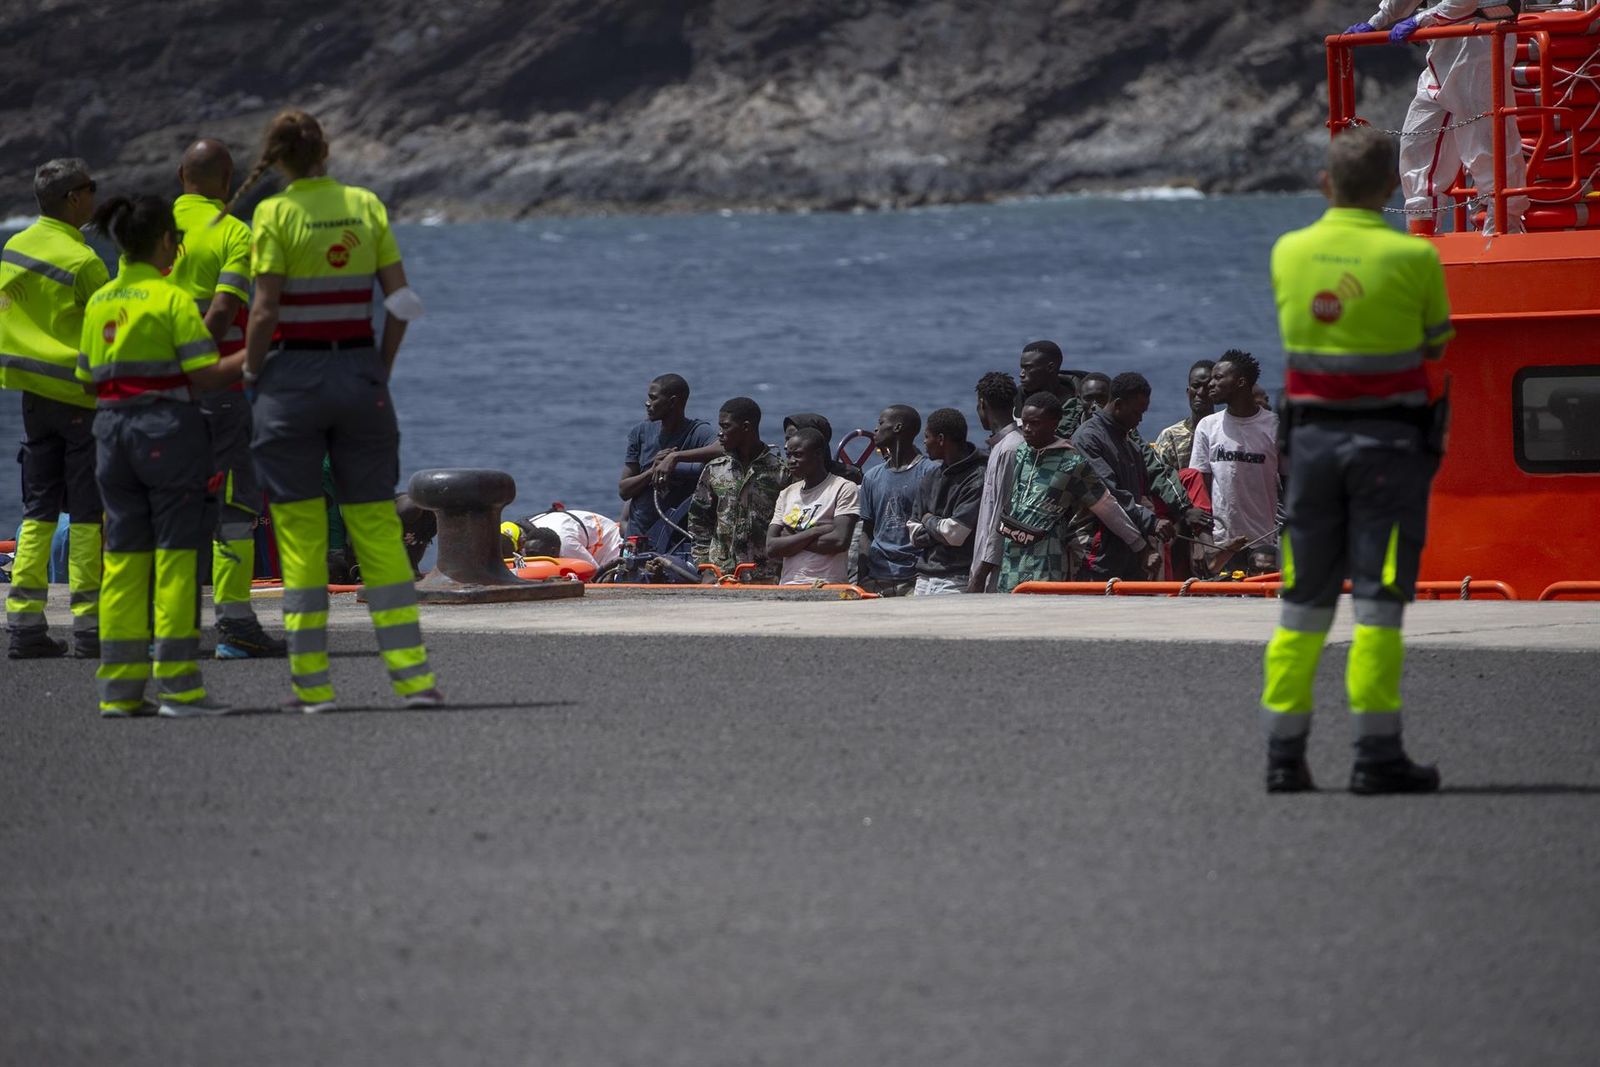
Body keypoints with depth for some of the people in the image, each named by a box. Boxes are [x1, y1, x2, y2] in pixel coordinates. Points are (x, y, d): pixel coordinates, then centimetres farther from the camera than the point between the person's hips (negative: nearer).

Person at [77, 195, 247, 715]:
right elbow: (205, 375, -14)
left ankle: (119, 688, 7)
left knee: (123, 556, 8)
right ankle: (178, 686, -4)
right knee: (175, 554, -2)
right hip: (168, 428, -6)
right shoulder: (173, 299, -9)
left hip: (111, 430, 6)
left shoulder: (98, 303, 10)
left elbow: (89, 380, 13)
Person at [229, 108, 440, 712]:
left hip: (292, 374, -3)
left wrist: (251, 375, 0)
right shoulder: (366, 207, 4)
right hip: (358, 371, 3)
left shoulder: (275, 214, -8)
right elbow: (401, 299, 1)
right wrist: (380, 372, 9)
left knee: (300, 528, 3)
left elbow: (265, 309, -12)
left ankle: (312, 684, 3)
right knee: (376, 525, 7)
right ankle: (411, 674, 1)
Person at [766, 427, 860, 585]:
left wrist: (792, 540, 0)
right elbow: (771, 548, 8)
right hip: (788, 586, 5)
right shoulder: (787, 494, 18)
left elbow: (840, 541, -10)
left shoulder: (843, 488, 2)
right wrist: (814, 532, -4)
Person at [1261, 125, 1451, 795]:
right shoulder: (1413, 258, -9)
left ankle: (1284, 753, 10)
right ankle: (1376, 754, -4)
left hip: (1313, 435, 4)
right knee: (1379, 600, -3)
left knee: (1303, 603, 10)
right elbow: (1436, 344, 5)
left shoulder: (1288, 253, 3)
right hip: (1390, 438, -4)